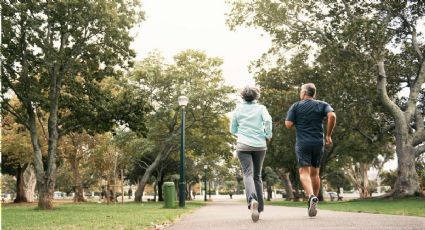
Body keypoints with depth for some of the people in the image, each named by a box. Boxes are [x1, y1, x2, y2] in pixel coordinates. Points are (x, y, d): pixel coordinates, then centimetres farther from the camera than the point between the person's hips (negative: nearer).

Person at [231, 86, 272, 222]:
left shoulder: (238, 109, 9)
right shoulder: (261, 108, 6)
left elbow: (233, 130, 13)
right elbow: (268, 120, -14)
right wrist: (268, 135, -1)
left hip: (243, 145, -1)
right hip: (259, 145, 1)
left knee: (248, 174, -12)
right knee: (257, 176, 13)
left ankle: (252, 200, -40)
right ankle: (259, 207, 14)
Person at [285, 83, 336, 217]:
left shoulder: (296, 106, 3)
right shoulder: (322, 105, 8)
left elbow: (288, 124, -4)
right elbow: (332, 116, -11)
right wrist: (328, 135, -2)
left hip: (302, 144, -3)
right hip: (318, 143, 3)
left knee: (304, 172, -6)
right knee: (315, 173, 14)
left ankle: (311, 197, -33)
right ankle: (313, 205, 19)